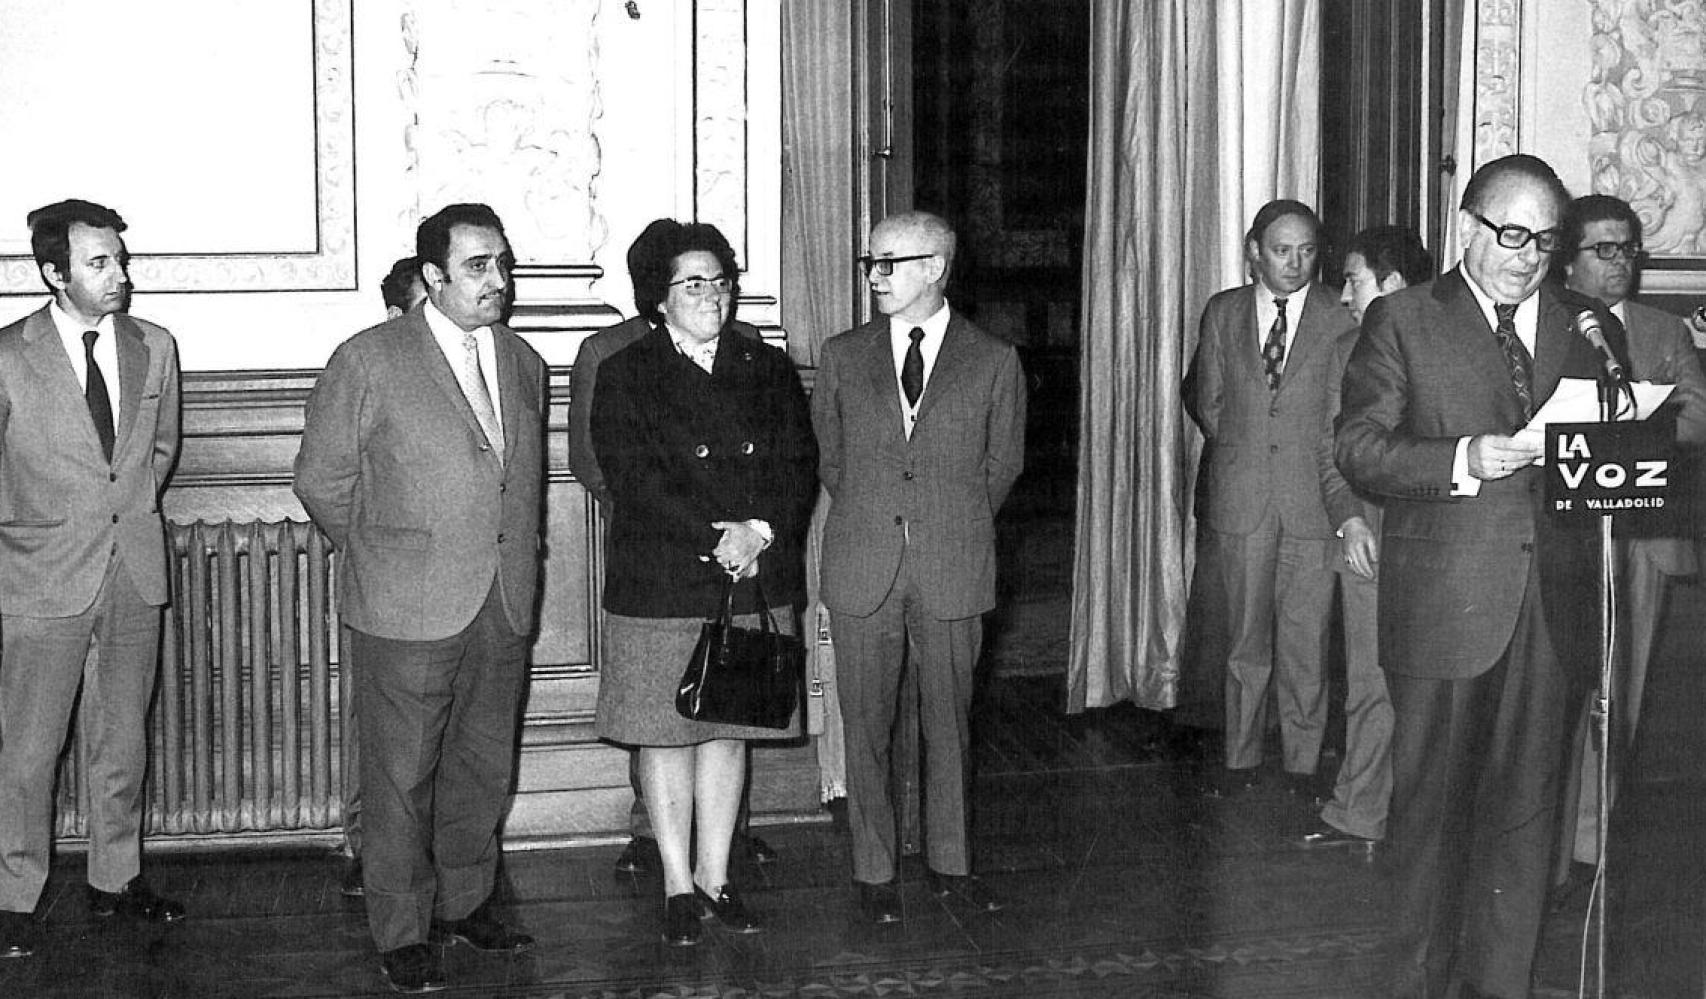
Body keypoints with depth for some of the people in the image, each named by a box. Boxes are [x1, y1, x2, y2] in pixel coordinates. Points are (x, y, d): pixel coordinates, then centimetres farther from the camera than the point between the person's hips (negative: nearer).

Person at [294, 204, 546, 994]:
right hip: (406, 609, -5)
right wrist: (379, 554, 7)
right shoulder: (367, 360, -7)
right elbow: (321, 479, -1)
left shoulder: (523, 363, 10)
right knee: (400, 778, 3)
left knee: (484, 766, 15)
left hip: (504, 605, 5)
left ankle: (464, 904, 31)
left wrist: (515, 559, 15)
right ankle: (402, 934, 16)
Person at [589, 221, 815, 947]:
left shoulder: (768, 370, 11)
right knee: (666, 735, 3)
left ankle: (715, 875, 21)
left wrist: (761, 531, -15)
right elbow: (635, 478, -11)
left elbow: (798, 466, 4)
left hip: (756, 583, 3)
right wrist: (717, 540, -17)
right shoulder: (625, 376, 0)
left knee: (729, 729, 9)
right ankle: (678, 883, 15)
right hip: (661, 584, -3)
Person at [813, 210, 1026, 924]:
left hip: (954, 571, -1)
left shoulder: (994, 362, 1)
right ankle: (874, 872, 17)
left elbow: (1002, 465, 10)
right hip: (862, 570, 1)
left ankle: (949, 863, 24)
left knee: (949, 724, 9)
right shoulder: (842, 357, 6)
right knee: (865, 726, 5)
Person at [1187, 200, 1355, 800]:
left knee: (1306, 637, 2)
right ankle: (1242, 758, 18)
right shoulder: (1223, 313, 8)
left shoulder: (1340, 319, 1)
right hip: (1240, 499, 2)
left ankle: (1303, 762, 14)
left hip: (1313, 498, -2)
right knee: (1245, 635, 8)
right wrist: (1240, 448, 6)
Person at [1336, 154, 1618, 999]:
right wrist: (1465, 460, -20)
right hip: (1442, 603, -3)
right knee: (1433, 801, 6)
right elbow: (1359, 448, -7)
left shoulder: (1579, 323, 14)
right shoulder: (1402, 321, 1)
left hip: (1549, 603, 4)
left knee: (1525, 803, 9)